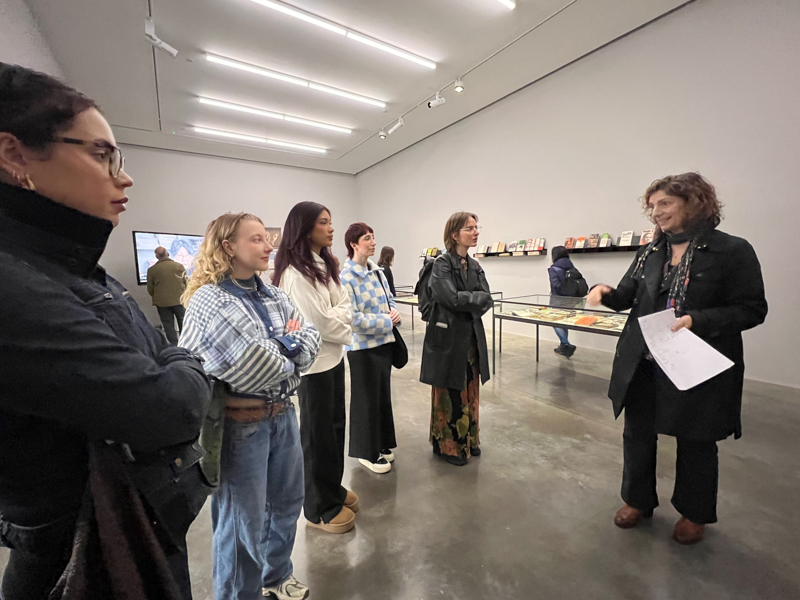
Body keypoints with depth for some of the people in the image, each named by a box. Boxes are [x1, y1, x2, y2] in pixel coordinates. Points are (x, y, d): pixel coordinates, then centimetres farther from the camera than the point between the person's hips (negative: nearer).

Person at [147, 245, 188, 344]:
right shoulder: (179, 266, -4)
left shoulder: (152, 270, -5)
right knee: (183, 325, 11)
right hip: (180, 300, 1)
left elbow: (150, 290, 2)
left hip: (162, 302, -1)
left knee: (169, 326, 7)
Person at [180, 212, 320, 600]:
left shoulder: (274, 296, 6)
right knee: (244, 522, 12)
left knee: (287, 503, 24)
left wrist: (282, 347, -18)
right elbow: (253, 370, -25)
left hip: (283, 414, 8)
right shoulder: (208, 301, -16)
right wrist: (288, 344, -9)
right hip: (242, 424, -7)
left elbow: (310, 341, 0)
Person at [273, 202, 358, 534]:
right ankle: (320, 507, 29)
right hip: (313, 361, -8)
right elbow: (319, 323, -20)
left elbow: (345, 305, 8)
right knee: (317, 432, 8)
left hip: (333, 355, 8)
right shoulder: (295, 272, -20)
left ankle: (333, 487, 41)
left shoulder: (325, 265, 9)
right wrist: (345, 332, -4)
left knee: (335, 424, 19)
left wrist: (336, 319, -11)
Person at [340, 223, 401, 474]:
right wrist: (387, 321, -18)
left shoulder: (378, 272, 7)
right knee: (367, 399, 7)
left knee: (383, 395, 18)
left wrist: (394, 312, -5)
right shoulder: (346, 278, -18)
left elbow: (389, 300, 17)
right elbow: (353, 319, -23)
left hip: (384, 342, 8)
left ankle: (381, 445, 37)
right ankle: (367, 451, 27)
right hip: (362, 347, -8)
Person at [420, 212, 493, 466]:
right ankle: (447, 445, 23)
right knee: (449, 393, 5)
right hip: (447, 336, -7)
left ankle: (468, 440, 34)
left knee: (469, 390, 16)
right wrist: (475, 299, -9)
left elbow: (487, 299, 2)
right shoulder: (442, 263, -11)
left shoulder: (475, 266, 10)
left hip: (471, 336, 7)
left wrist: (465, 302, -13)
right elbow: (451, 298, -22)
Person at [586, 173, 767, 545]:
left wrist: (698, 321, -24)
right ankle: (638, 500, 39)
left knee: (695, 442, 16)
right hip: (642, 364, 5)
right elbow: (628, 296, 10)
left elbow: (752, 309, -10)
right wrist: (606, 293, -11)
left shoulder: (732, 251, -8)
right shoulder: (649, 253, 7)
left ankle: (694, 513, 41)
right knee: (637, 434, 15)